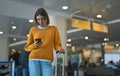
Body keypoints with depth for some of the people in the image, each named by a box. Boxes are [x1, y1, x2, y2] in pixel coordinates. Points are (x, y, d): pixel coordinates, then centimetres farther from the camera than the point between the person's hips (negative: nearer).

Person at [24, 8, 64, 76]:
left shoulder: (53, 29, 12)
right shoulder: (33, 30, 12)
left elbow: (57, 44, 9)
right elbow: (27, 47, 14)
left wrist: (60, 49, -13)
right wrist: (34, 45, -6)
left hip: (47, 60, 0)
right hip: (34, 59, 0)